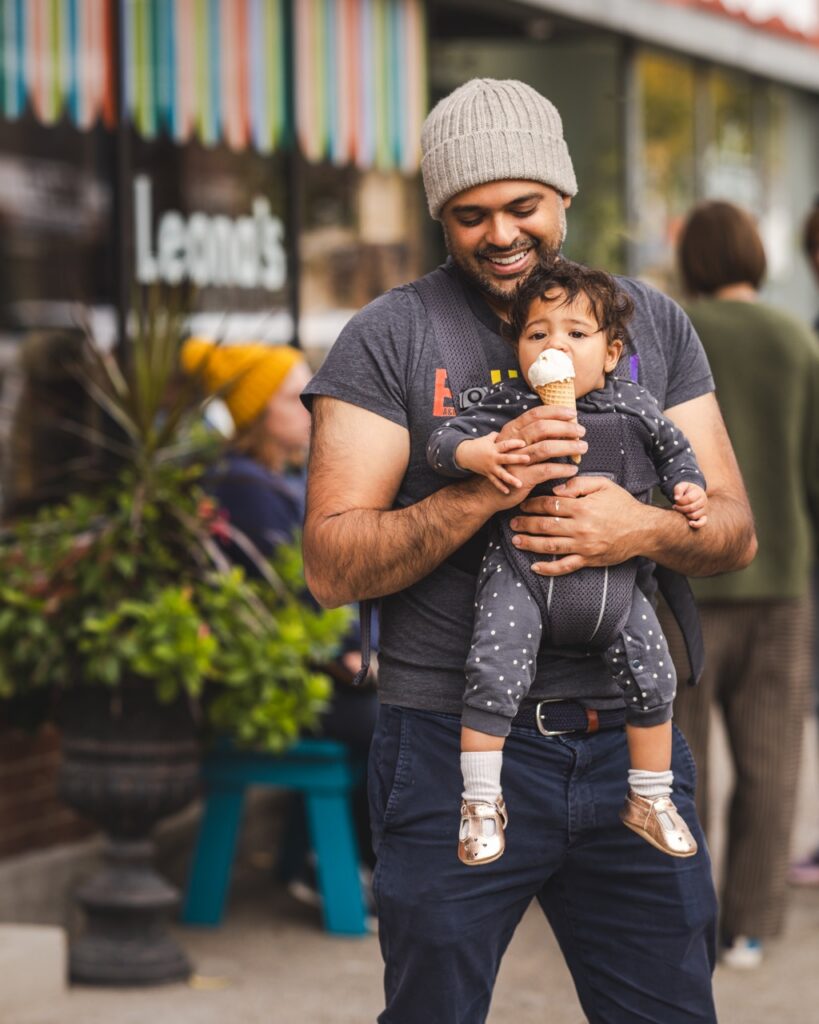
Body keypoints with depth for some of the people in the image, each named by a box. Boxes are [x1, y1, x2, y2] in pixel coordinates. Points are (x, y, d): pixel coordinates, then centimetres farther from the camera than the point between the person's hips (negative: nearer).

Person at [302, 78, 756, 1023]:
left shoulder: (653, 324, 11)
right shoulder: (387, 340, -1)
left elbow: (734, 529, 9)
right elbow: (331, 566, -8)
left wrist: (647, 528, -13)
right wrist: (481, 490, -22)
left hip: (627, 737, 3)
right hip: (455, 745, -3)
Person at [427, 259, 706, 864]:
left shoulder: (631, 407, 2)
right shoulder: (507, 405, -5)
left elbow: (673, 450, 18)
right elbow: (443, 440, -6)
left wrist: (688, 488, 1)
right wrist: (473, 453, -25)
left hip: (612, 580, 3)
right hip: (523, 571, -3)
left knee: (653, 678, 5)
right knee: (494, 673, -18)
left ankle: (650, 799, 25)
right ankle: (482, 803, -3)